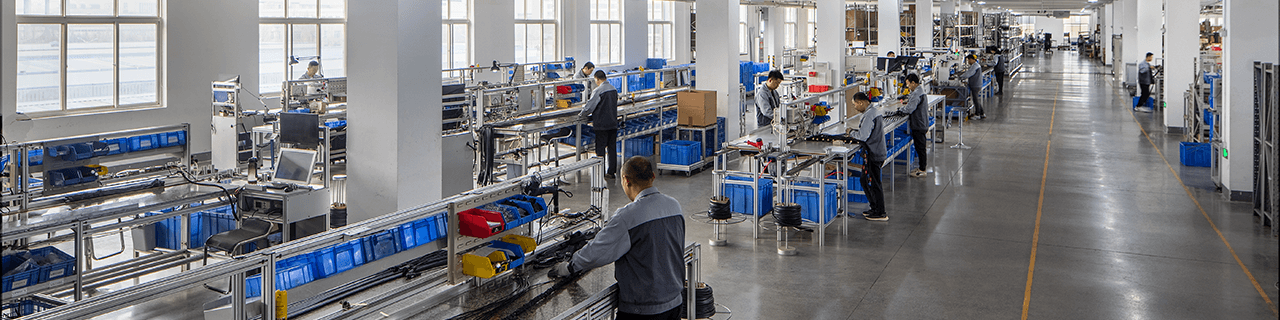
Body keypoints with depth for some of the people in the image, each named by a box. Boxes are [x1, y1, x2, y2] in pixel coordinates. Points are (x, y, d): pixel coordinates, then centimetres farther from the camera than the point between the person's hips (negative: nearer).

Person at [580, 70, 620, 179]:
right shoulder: (613, 89, 8)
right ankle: (611, 172, 15)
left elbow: (590, 106, -14)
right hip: (613, 123, 7)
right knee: (612, 147, 11)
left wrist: (581, 115, 6)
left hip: (602, 124, -7)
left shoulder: (598, 91, -16)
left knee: (600, 149, 1)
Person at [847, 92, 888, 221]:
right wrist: (855, 132, 10)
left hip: (873, 155, -10)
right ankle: (875, 209, 27)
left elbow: (863, 136, -22)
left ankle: (880, 214, 6)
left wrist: (851, 132, -5)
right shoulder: (875, 111, 12)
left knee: (873, 184, -2)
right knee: (865, 181, 18)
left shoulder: (869, 115, -20)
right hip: (878, 152, 10)